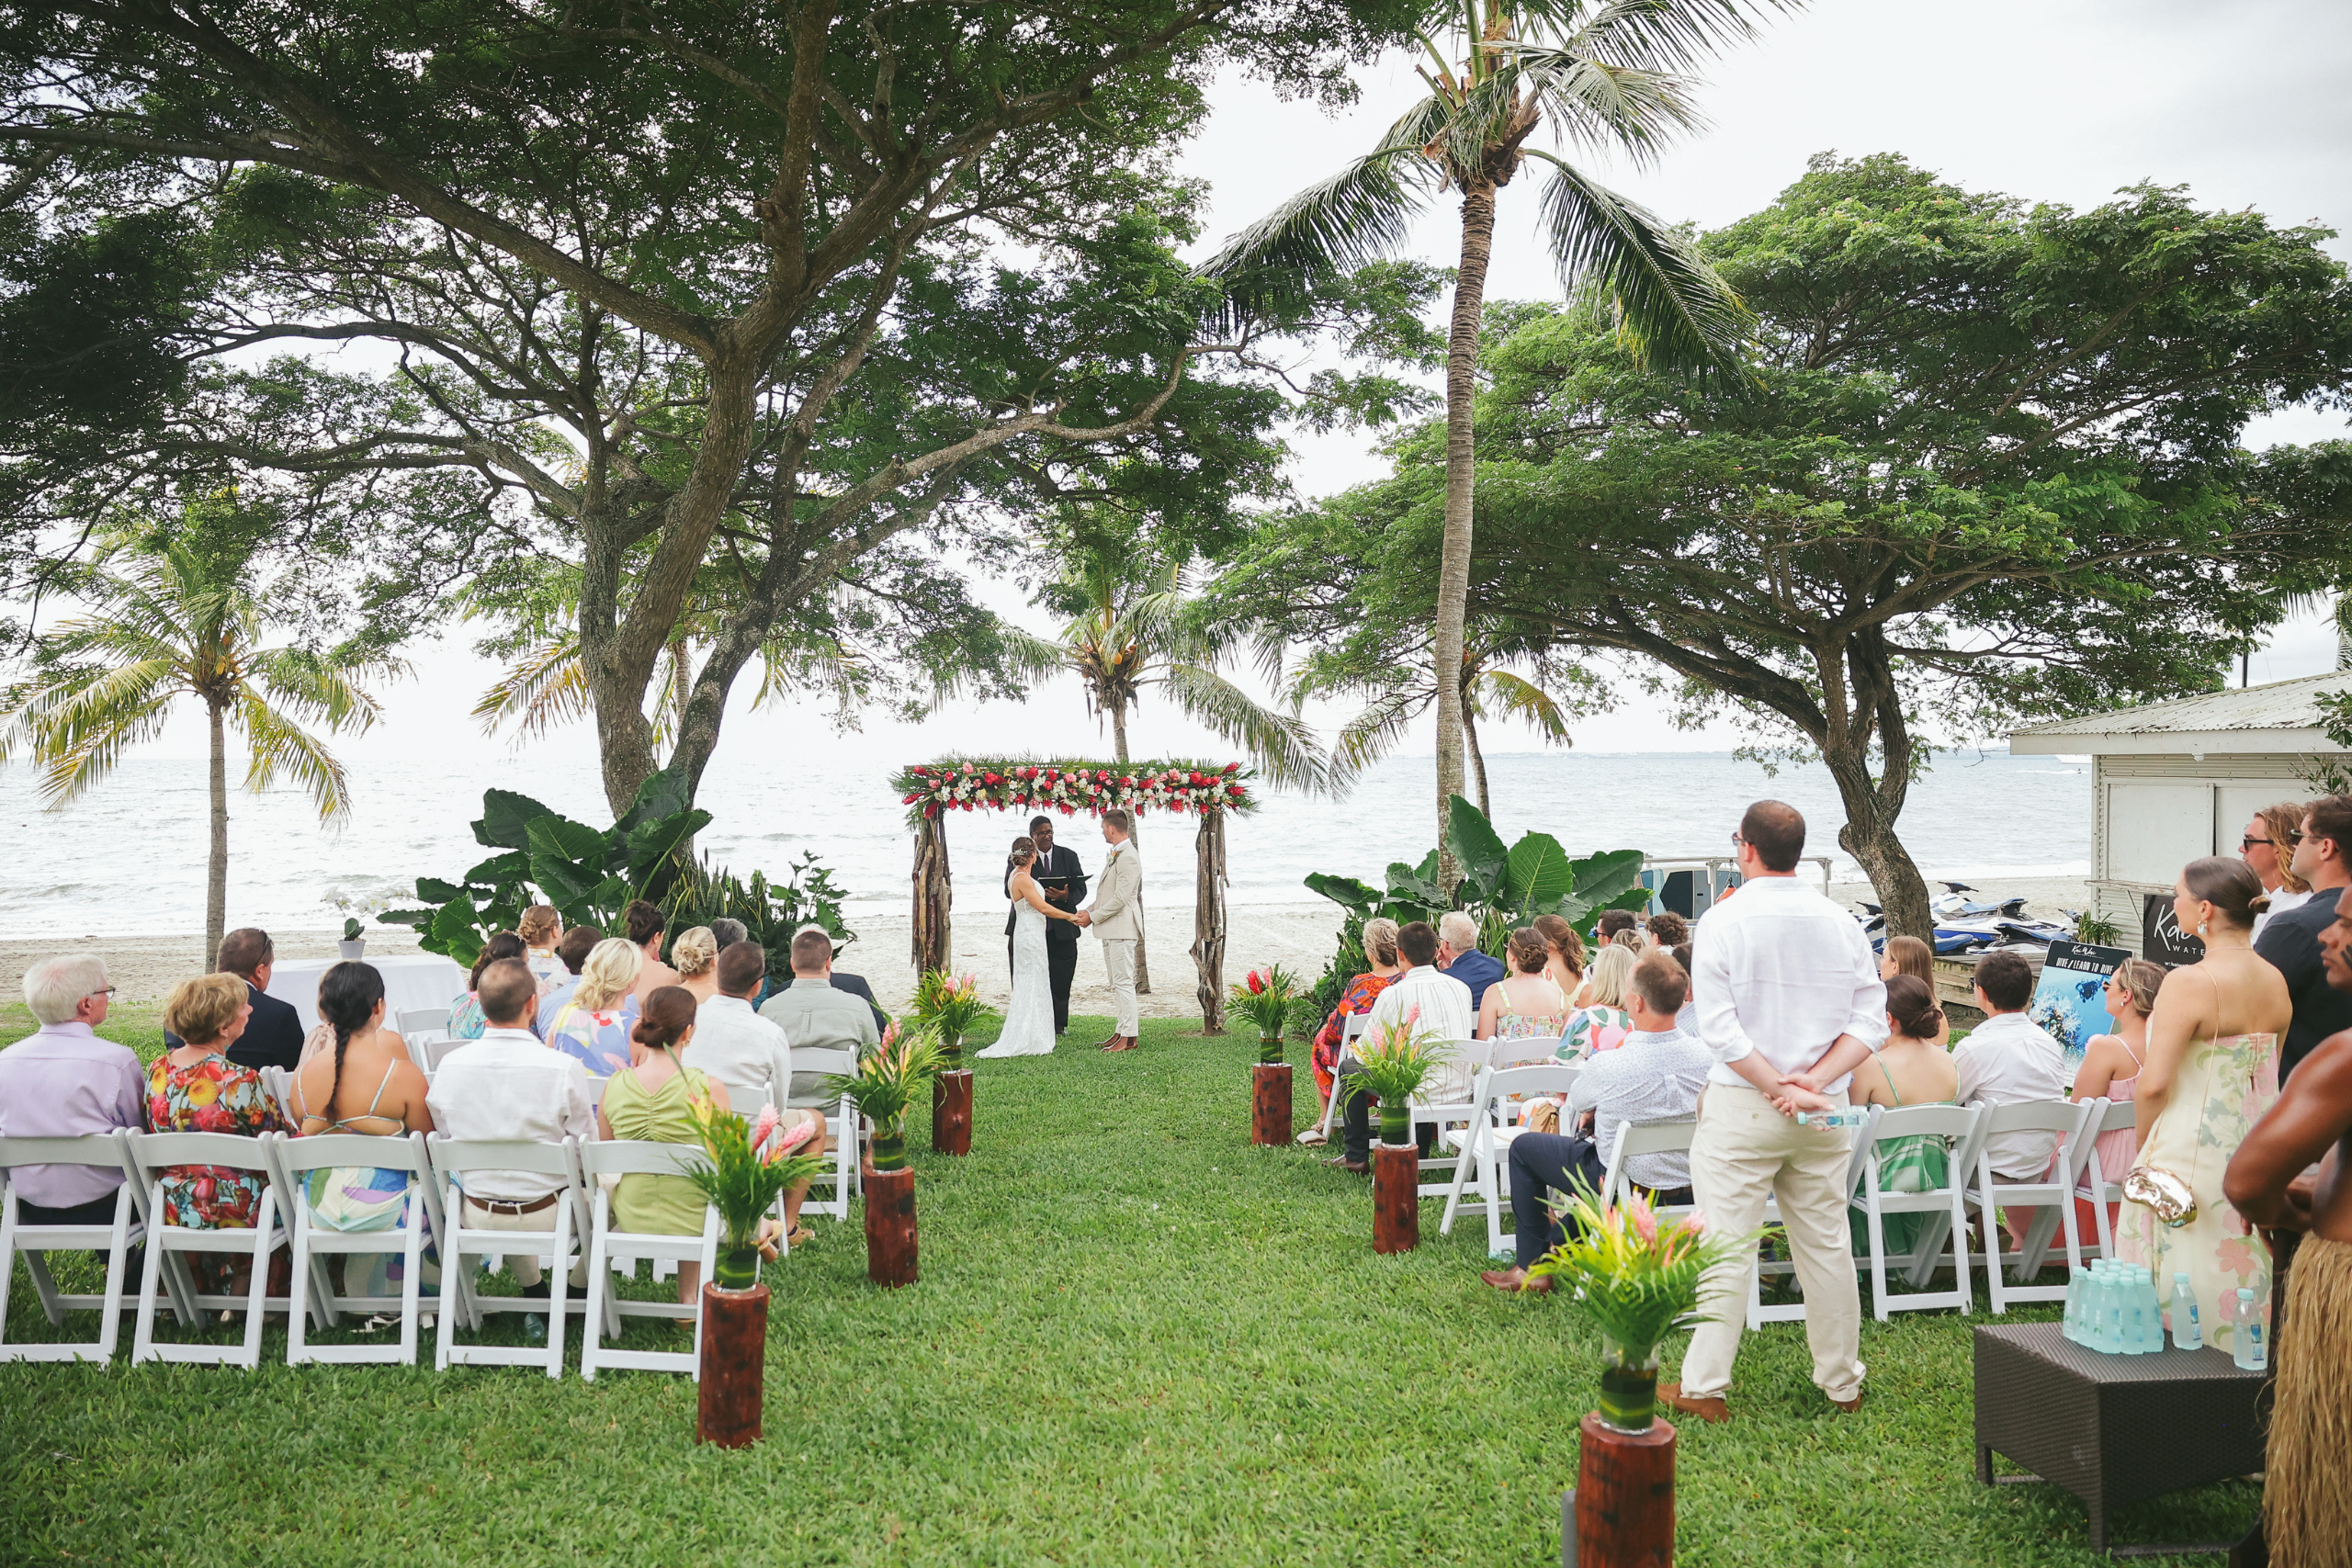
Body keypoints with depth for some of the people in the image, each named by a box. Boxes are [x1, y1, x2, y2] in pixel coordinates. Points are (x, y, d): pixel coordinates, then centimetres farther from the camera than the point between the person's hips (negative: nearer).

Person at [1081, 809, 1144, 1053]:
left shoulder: (1128, 858, -17)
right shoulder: (1114, 856, 16)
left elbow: (1121, 898, -22)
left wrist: (1093, 916, -14)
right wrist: (1088, 910, 10)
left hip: (1121, 929, -11)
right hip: (1111, 930, 11)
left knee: (1123, 982, -9)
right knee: (1117, 984, 13)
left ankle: (1128, 1037, -8)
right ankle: (1122, 1031, 18)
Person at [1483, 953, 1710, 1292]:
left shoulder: (1607, 1067, -28)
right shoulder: (1706, 1057, -15)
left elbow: (1574, 1104, -4)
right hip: (1691, 1192, 5)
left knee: (1523, 1146, 15)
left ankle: (1532, 1269, 22)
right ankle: (1562, 1240, 47)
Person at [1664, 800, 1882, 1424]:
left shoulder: (1723, 921, -10)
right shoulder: (1840, 922, 3)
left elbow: (1720, 1029, -16)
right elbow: (1871, 1017, 0)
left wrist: (1779, 1088, -14)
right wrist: (1814, 1079, -8)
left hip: (1743, 1108, -4)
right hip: (1823, 1111, 4)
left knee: (1725, 1249, 0)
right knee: (1826, 1245, 13)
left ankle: (1704, 1387, 5)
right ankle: (1843, 1384, 24)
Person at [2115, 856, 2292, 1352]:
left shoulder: (2189, 982, -19)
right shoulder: (2276, 982, 4)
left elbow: (2153, 1084, -19)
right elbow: (2273, 1076, 12)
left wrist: (2142, 1144, -3)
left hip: (2193, 1151, -7)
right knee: (2246, 1286, 16)